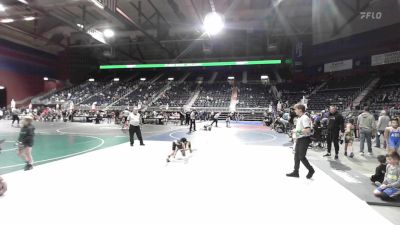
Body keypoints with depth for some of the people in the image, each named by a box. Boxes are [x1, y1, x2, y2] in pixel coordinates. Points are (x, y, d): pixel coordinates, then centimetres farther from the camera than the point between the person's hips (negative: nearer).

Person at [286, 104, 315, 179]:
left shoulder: (305, 118, -18)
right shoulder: (299, 118, 12)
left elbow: (308, 130, -27)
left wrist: (297, 131, -21)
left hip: (304, 139, -10)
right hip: (299, 139, 10)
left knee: (301, 156, -3)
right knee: (296, 156, 12)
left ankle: (311, 170, 17)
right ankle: (296, 172, 21)